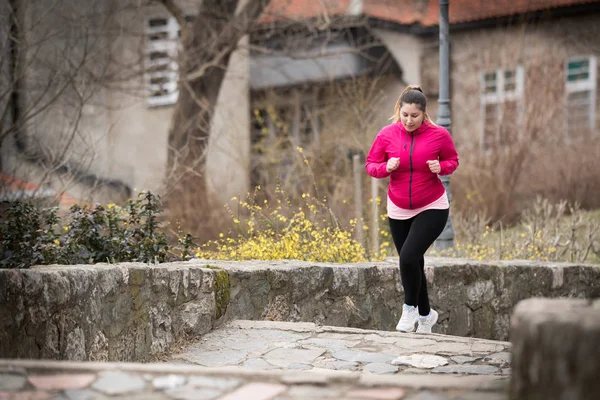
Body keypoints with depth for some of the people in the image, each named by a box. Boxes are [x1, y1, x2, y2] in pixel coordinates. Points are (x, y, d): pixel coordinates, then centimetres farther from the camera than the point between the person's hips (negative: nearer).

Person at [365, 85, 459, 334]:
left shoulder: (439, 135, -11)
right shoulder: (387, 135, -7)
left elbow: (453, 160, 5)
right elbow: (371, 165, 1)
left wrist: (441, 167, -17)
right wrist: (386, 167, -20)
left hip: (432, 208, -3)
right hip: (399, 211, 3)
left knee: (408, 257, -21)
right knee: (413, 264, 11)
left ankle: (410, 308, 3)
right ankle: (425, 314, 32)